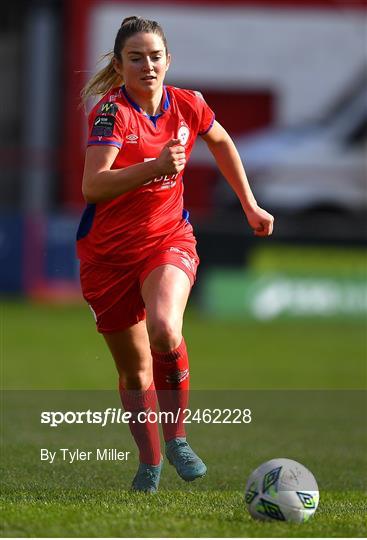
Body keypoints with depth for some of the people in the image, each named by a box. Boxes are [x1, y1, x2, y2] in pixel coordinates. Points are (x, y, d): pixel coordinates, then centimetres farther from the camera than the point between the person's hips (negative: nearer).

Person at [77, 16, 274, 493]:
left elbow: (221, 142, 21)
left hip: (169, 238, 1)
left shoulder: (187, 106, -3)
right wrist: (155, 167, -42)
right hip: (109, 251, -1)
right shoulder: (112, 111, -17)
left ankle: (176, 437, -10)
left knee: (164, 330, -29)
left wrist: (250, 206, 22)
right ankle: (149, 461, 29)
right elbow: (93, 186, -30)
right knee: (134, 369, 7)